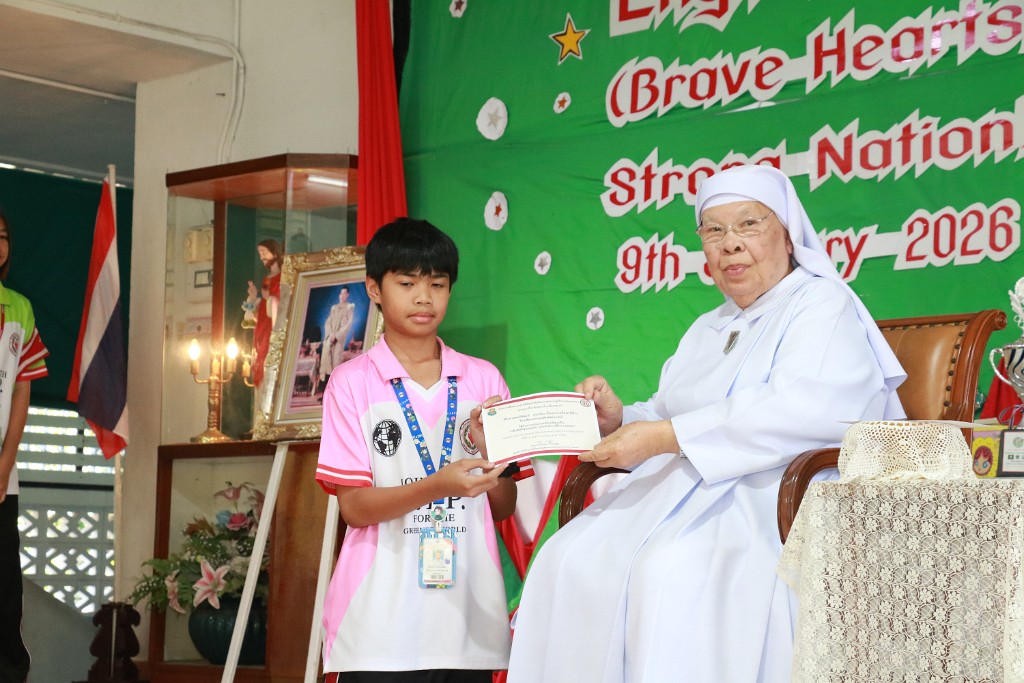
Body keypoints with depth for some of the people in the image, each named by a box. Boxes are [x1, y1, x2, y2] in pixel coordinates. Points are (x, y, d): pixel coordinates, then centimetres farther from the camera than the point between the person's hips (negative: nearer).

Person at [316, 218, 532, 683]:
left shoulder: (484, 380, 8)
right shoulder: (352, 382, -1)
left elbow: (503, 508, 10)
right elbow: (353, 506, -7)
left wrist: (488, 450, -9)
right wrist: (437, 486, -21)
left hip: (468, 614, 3)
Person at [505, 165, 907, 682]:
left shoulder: (821, 306, 0)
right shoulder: (707, 330, 27)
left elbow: (806, 412, -18)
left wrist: (665, 437, -19)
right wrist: (617, 419, 0)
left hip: (774, 499, -7)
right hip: (686, 495, 7)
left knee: (671, 571, -35)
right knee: (568, 559, -17)